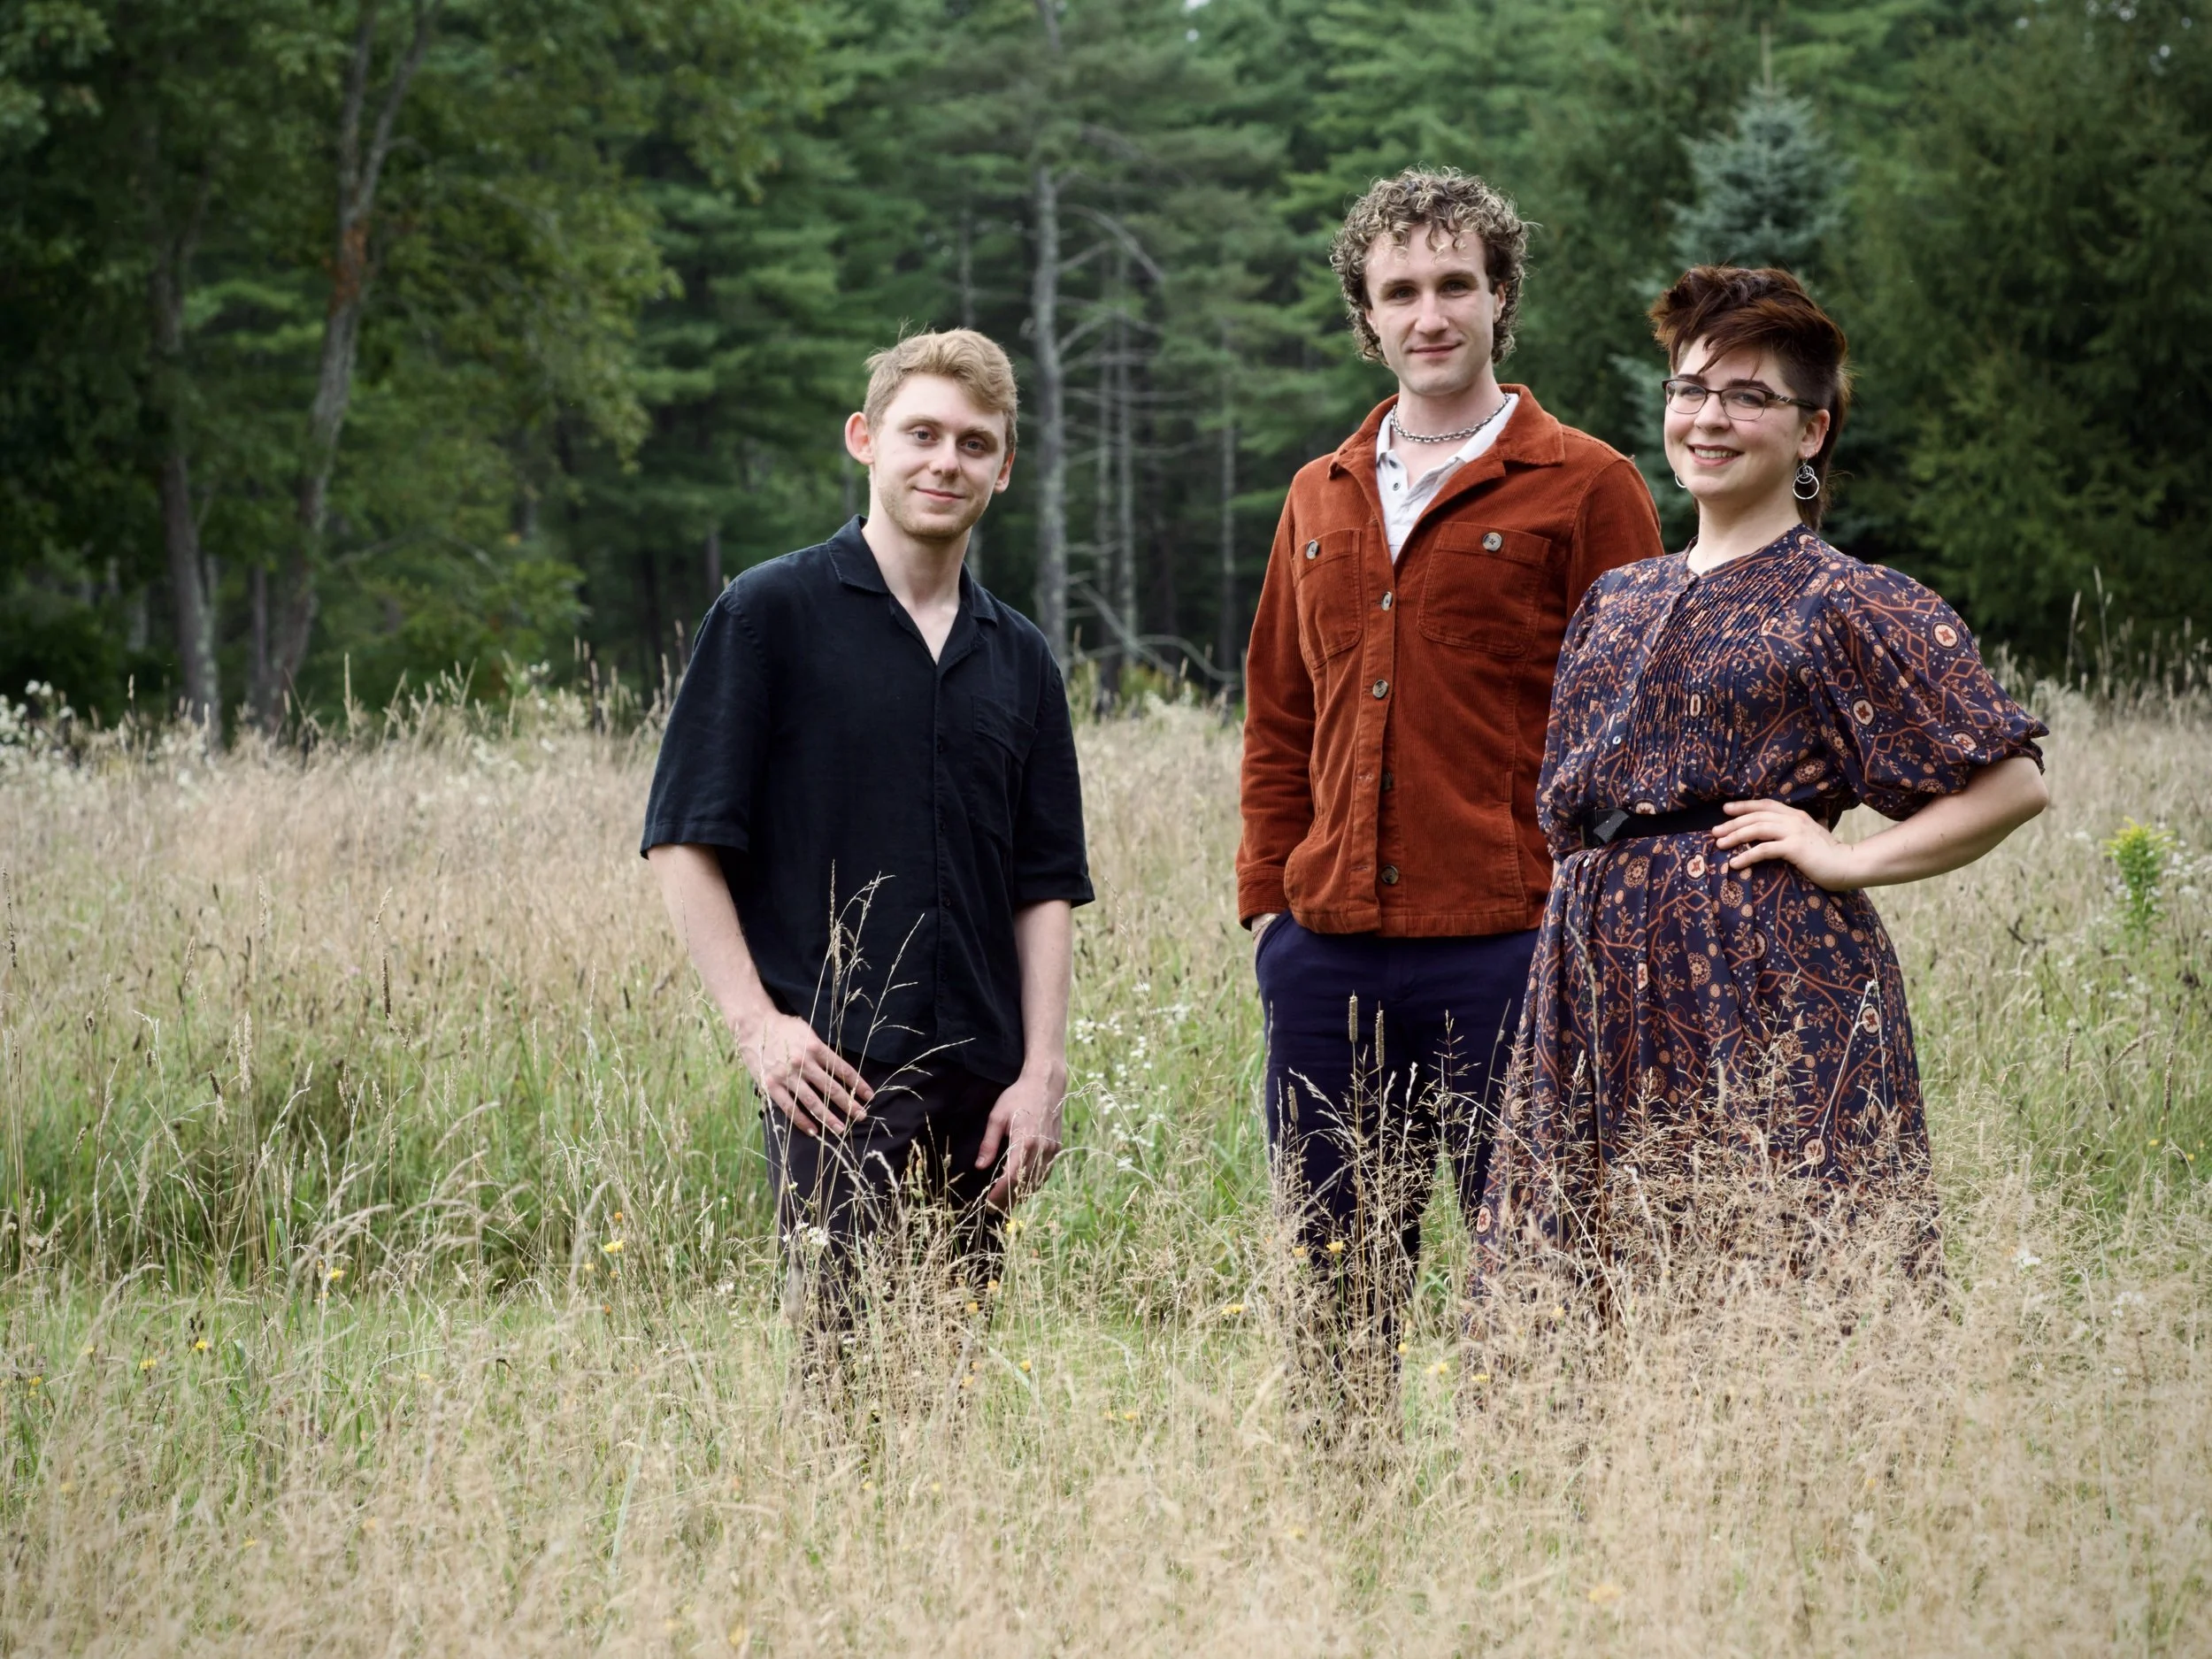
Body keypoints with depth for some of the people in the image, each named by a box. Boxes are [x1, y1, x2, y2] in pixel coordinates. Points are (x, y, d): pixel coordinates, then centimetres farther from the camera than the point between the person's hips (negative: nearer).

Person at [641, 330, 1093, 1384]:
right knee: (854, 1361, -12)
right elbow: (684, 838, -3)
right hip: (832, 1074, -5)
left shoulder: (1019, 660, 15)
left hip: (978, 1093, 5)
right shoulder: (772, 615, 0)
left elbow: (1047, 887, 14)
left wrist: (1042, 1071, 3)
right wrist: (756, 1022, -11)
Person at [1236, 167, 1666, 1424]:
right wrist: (1268, 898, 11)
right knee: (1335, 1282, 8)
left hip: (1507, 946, -5)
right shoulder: (1322, 498, 17)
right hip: (1330, 948, 5)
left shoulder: (1584, 489, 1)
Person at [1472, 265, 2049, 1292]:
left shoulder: (1846, 606, -2)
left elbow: (2011, 782, -5)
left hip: (1769, 997, -6)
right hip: (1603, 995, 6)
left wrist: (1848, 861, -9)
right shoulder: (1617, 601, 17)